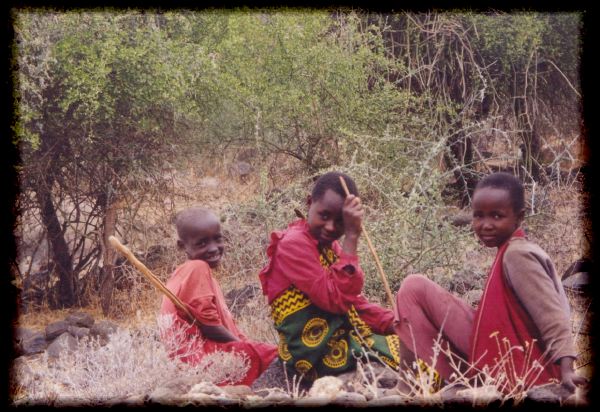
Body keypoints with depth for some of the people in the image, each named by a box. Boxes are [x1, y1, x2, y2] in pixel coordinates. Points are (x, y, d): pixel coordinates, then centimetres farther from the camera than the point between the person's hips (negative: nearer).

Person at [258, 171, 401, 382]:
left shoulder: (331, 246, 16)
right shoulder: (293, 244, -12)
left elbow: (354, 301, 20)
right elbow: (337, 299, -22)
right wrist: (351, 236, -23)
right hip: (317, 352, -9)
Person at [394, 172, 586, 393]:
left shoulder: (516, 255, -14)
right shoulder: (517, 250, 13)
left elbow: (552, 317, -21)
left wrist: (566, 369, -29)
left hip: (509, 362, -10)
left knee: (415, 288, -8)